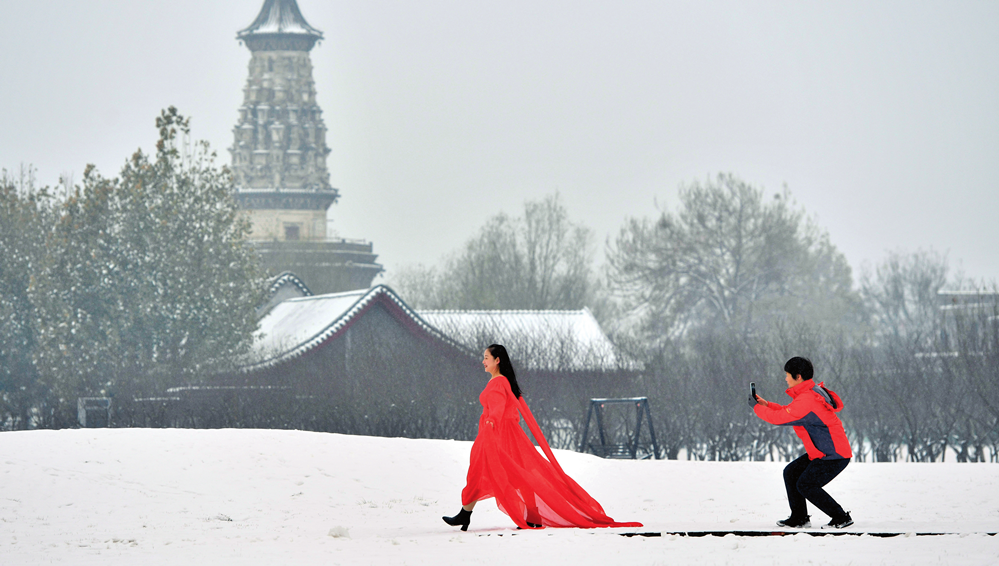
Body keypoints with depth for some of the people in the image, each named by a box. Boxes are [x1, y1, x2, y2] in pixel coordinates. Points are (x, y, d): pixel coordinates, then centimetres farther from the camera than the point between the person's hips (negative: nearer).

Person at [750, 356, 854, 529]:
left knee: (806, 485, -12)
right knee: (791, 472, 10)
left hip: (835, 455, -10)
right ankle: (799, 518, 15)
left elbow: (779, 418, -21)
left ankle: (841, 518, -4)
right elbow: (789, 412, 21)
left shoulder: (806, 400, -24)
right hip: (822, 452, 10)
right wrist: (766, 405, 14)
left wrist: (756, 408, -6)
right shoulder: (812, 392, 10)